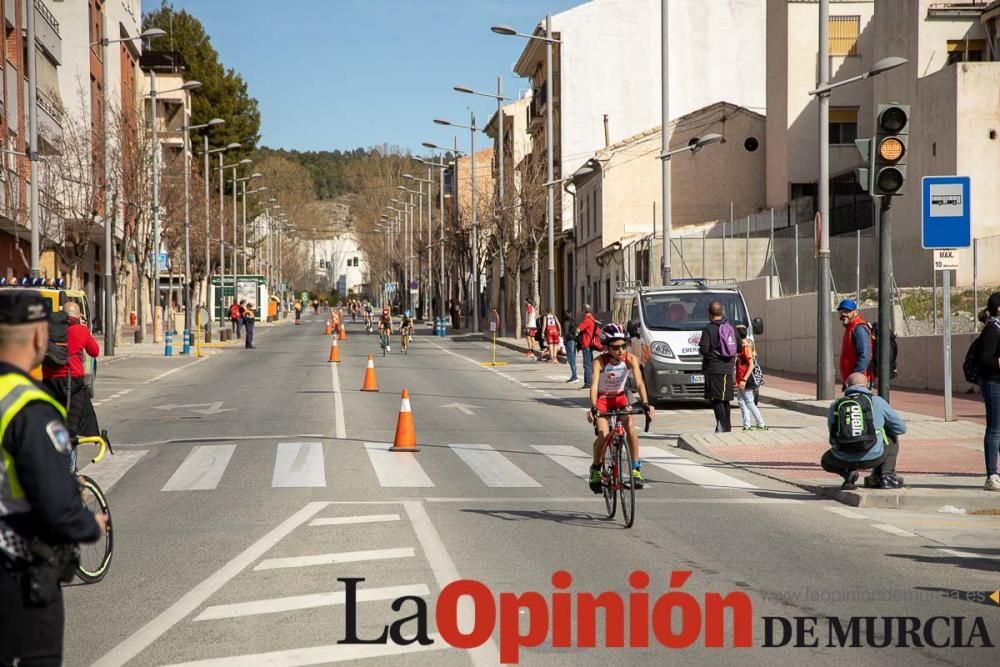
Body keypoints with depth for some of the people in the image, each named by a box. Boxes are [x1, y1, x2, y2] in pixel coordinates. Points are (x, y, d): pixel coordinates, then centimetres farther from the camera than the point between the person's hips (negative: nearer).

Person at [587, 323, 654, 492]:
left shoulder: (631, 359, -23)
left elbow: (639, 382, -31)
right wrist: (593, 407, -54)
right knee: (603, 434, -21)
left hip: (620, 397, 2)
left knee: (631, 427, -21)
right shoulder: (600, 362, -28)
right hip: (602, 399, -2)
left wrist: (645, 404, -46)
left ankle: (636, 469, -8)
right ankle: (596, 469, 3)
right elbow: (594, 386, -39)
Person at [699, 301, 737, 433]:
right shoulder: (730, 328, 9)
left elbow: (704, 349, -16)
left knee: (716, 400, -6)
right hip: (728, 368, 6)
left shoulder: (708, 329, -10)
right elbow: (739, 348, 12)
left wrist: (700, 349, 6)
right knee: (725, 399, 15)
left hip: (713, 369, -6)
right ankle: (727, 426, 18)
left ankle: (722, 426, -15)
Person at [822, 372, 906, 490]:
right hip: (873, 458, 0)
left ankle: (848, 472, 3)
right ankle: (887, 476, 14)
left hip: (843, 460, 1)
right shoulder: (877, 401, 4)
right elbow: (900, 428, 10)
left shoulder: (834, 406, 8)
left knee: (827, 462, 36)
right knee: (893, 438, 30)